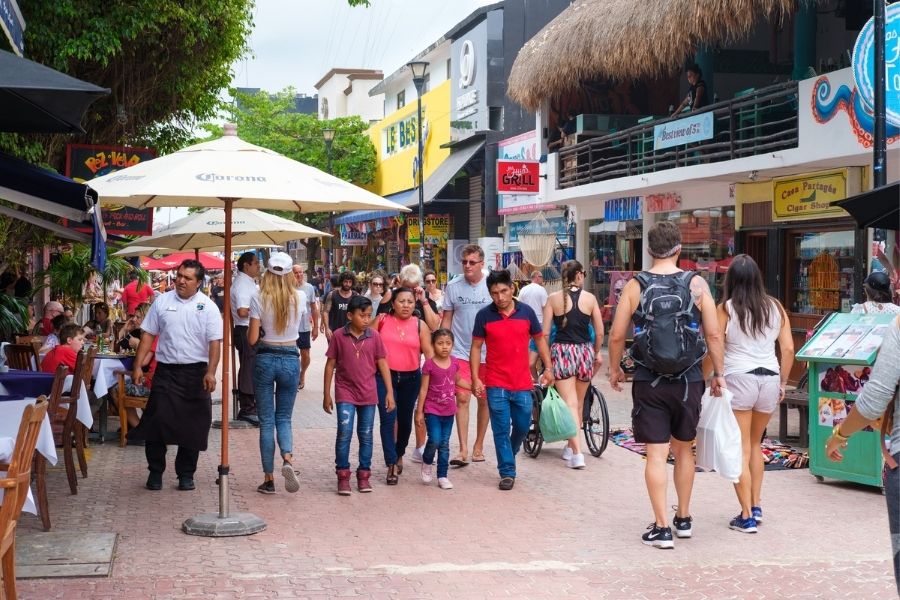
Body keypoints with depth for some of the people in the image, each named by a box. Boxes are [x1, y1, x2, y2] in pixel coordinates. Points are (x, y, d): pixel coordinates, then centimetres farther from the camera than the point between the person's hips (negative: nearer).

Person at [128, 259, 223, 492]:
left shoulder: (208, 307, -1)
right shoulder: (162, 302, 4)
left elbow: (215, 342, -6)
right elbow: (148, 335, 6)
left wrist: (211, 372, -17)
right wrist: (138, 366, -1)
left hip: (195, 372, -1)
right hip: (166, 370, 1)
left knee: (193, 426, 5)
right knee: (157, 421, -3)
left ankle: (186, 474, 18)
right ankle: (155, 471, 12)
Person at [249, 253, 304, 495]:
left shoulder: (259, 299, -10)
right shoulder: (300, 297, -4)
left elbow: (252, 339, -10)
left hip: (265, 359, -2)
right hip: (291, 359, 2)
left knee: (266, 420, 6)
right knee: (284, 417, 14)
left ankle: (269, 478, 7)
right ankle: (287, 458, -15)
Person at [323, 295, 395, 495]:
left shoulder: (374, 336, -2)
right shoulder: (339, 336, -6)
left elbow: (382, 364, 4)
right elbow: (330, 365, 1)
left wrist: (389, 392, 1)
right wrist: (327, 394, 1)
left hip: (368, 394, 2)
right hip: (345, 393, -2)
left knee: (366, 436, 9)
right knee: (344, 433, -10)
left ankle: (364, 475, 20)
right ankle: (343, 476, 0)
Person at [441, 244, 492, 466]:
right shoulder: (453, 287, 1)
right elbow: (446, 319, 8)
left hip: (487, 353, 0)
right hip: (460, 352, 0)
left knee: (484, 400, 9)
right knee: (462, 398, -7)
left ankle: (478, 446, 22)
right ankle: (463, 450, -6)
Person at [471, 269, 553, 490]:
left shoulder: (526, 312, 0)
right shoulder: (484, 315, -4)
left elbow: (539, 339, 11)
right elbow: (476, 347, 0)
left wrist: (548, 368, 4)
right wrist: (475, 378, -6)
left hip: (523, 383, 2)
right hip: (496, 383, -2)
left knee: (522, 426, 10)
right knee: (501, 430, 0)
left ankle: (508, 455, 37)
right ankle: (507, 472, 8)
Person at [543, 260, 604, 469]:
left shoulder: (553, 298, -2)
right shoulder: (590, 298, 1)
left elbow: (545, 332, -3)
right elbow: (600, 332, 4)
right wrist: (597, 352, 20)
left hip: (562, 350, -2)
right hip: (585, 351, 2)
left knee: (570, 404, -3)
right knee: (579, 404, 17)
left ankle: (577, 453, -14)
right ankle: (570, 447, 29)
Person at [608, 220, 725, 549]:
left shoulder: (636, 286, -4)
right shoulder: (696, 284, -2)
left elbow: (617, 335, -3)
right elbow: (714, 334, -3)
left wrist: (615, 369, 13)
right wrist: (718, 373, 8)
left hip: (649, 382, -2)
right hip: (689, 380, 2)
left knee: (656, 454, 1)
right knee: (683, 449, 17)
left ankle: (661, 528, 0)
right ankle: (683, 519, 28)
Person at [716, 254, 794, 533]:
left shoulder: (725, 309, -5)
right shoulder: (775, 307, 6)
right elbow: (788, 348, 4)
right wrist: (783, 382, 14)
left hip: (738, 380, -4)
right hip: (769, 379, 4)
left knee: (740, 450, 2)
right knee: (755, 443, 23)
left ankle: (746, 517, 1)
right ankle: (756, 506, 22)